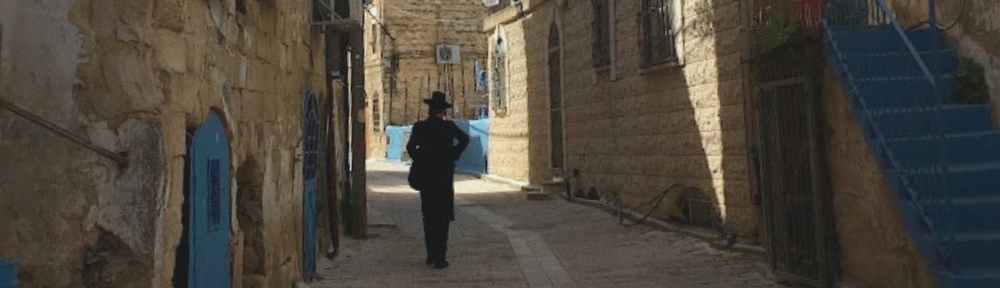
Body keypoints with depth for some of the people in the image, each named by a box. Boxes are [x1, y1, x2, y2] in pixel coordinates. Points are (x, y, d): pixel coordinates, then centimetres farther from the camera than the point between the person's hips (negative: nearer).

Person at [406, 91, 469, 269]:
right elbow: (464, 139, -17)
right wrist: (453, 156, -7)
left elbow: (410, 147, -10)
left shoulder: (419, 127, 0)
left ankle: (431, 255, 17)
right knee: (442, 217, 2)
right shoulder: (448, 127, -3)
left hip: (425, 176, 2)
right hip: (444, 176, -2)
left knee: (428, 216, 13)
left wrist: (419, 160, 4)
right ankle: (440, 258, -2)